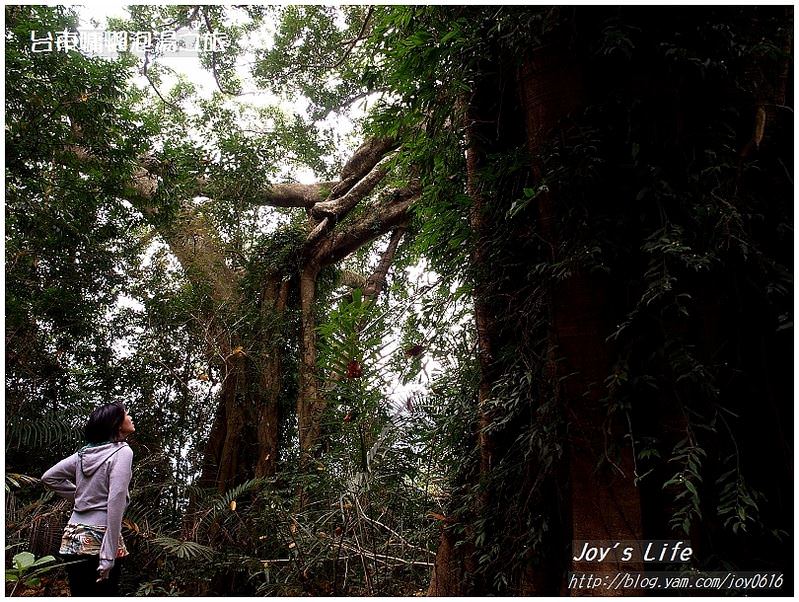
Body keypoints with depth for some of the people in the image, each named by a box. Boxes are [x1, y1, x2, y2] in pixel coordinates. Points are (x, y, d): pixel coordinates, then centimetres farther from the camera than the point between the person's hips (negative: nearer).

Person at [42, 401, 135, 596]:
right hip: (98, 540, -7)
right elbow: (115, 505, -20)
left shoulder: (84, 452, 8)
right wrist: (108, 556, -20)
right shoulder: (122, 452, -12)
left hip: (74, 538, 7)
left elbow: (49, 478, 18)